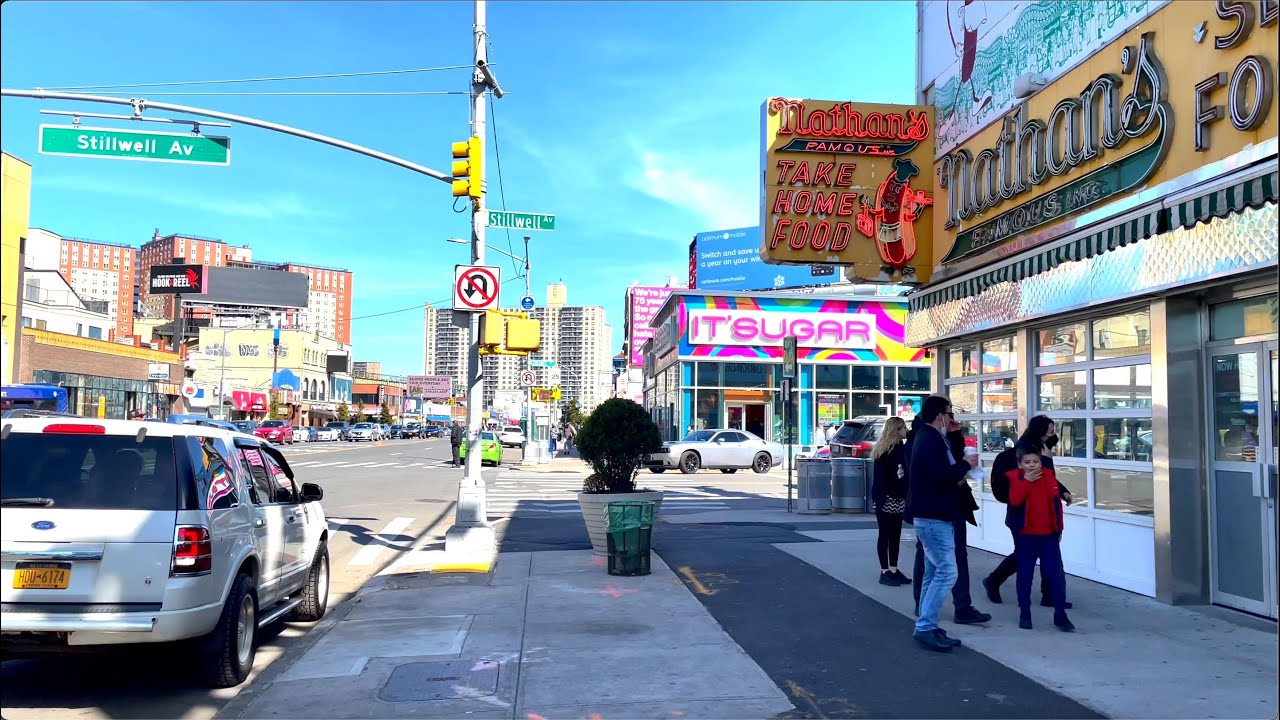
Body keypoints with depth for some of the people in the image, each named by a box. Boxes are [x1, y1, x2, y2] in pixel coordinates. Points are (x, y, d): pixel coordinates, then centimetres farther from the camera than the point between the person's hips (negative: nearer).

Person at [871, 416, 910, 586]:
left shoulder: (900, 449, 10)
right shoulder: (883, 452, -12)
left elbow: (905, 475, 11)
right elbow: (879, 478, -15)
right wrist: (880, 500, -21)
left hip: (898, 499, 7)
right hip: (886, 499, -7)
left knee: (896, 535, 10)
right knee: (885, 535, 0)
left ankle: (893, 570, 17)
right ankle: (884, 572, 5)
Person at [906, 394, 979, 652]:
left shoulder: (925, 437, 16)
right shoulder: (931, 441, -17)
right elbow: (942, 476, -26)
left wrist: (956, 478, 10)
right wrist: (966, 465, -12)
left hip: (930, 516, 11)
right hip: (934, 517, -11)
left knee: (933, 573, 13)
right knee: (946, 572, -11)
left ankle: (926, 626, 18)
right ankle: (925, 627, -9)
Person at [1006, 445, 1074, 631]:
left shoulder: (1048, 476, 3)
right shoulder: (1015, 478, -5)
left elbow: (1056, 503, 9)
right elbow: (1014, 501, -22)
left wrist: (1059, 529, 10)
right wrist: (1026, 481, -25)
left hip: (1049, 535, 2)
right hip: (1025, 536, -2)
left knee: (1057, 575, 1)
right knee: (1025, 576, 6)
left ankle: (1060, 614, 9)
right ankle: (1024, 613, 16)